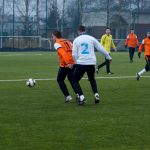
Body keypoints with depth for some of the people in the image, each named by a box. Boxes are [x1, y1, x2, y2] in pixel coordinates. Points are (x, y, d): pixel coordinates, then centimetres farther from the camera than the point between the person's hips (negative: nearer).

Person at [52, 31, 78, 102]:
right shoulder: (68, 42, 17)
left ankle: (68, 96, 3)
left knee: (60, 80, 14)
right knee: (71, 79, 24)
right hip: (73, 64, 6)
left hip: (65, 65, -6)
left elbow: (62, 53, -18)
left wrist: (67, 63, -27)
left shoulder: (57, 44, -2)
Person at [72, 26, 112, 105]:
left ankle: (81, 96, -8)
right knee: (92, 79, 27)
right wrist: (108, 57, 20)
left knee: (75, 80, 11)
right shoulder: (91, 39, 6)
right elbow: (101, 48, 9)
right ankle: (96, 94, 7)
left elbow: (74, 54, -2)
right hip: (91, 63, 3)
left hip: (81, 63, -3)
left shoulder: (76, 40, 3)